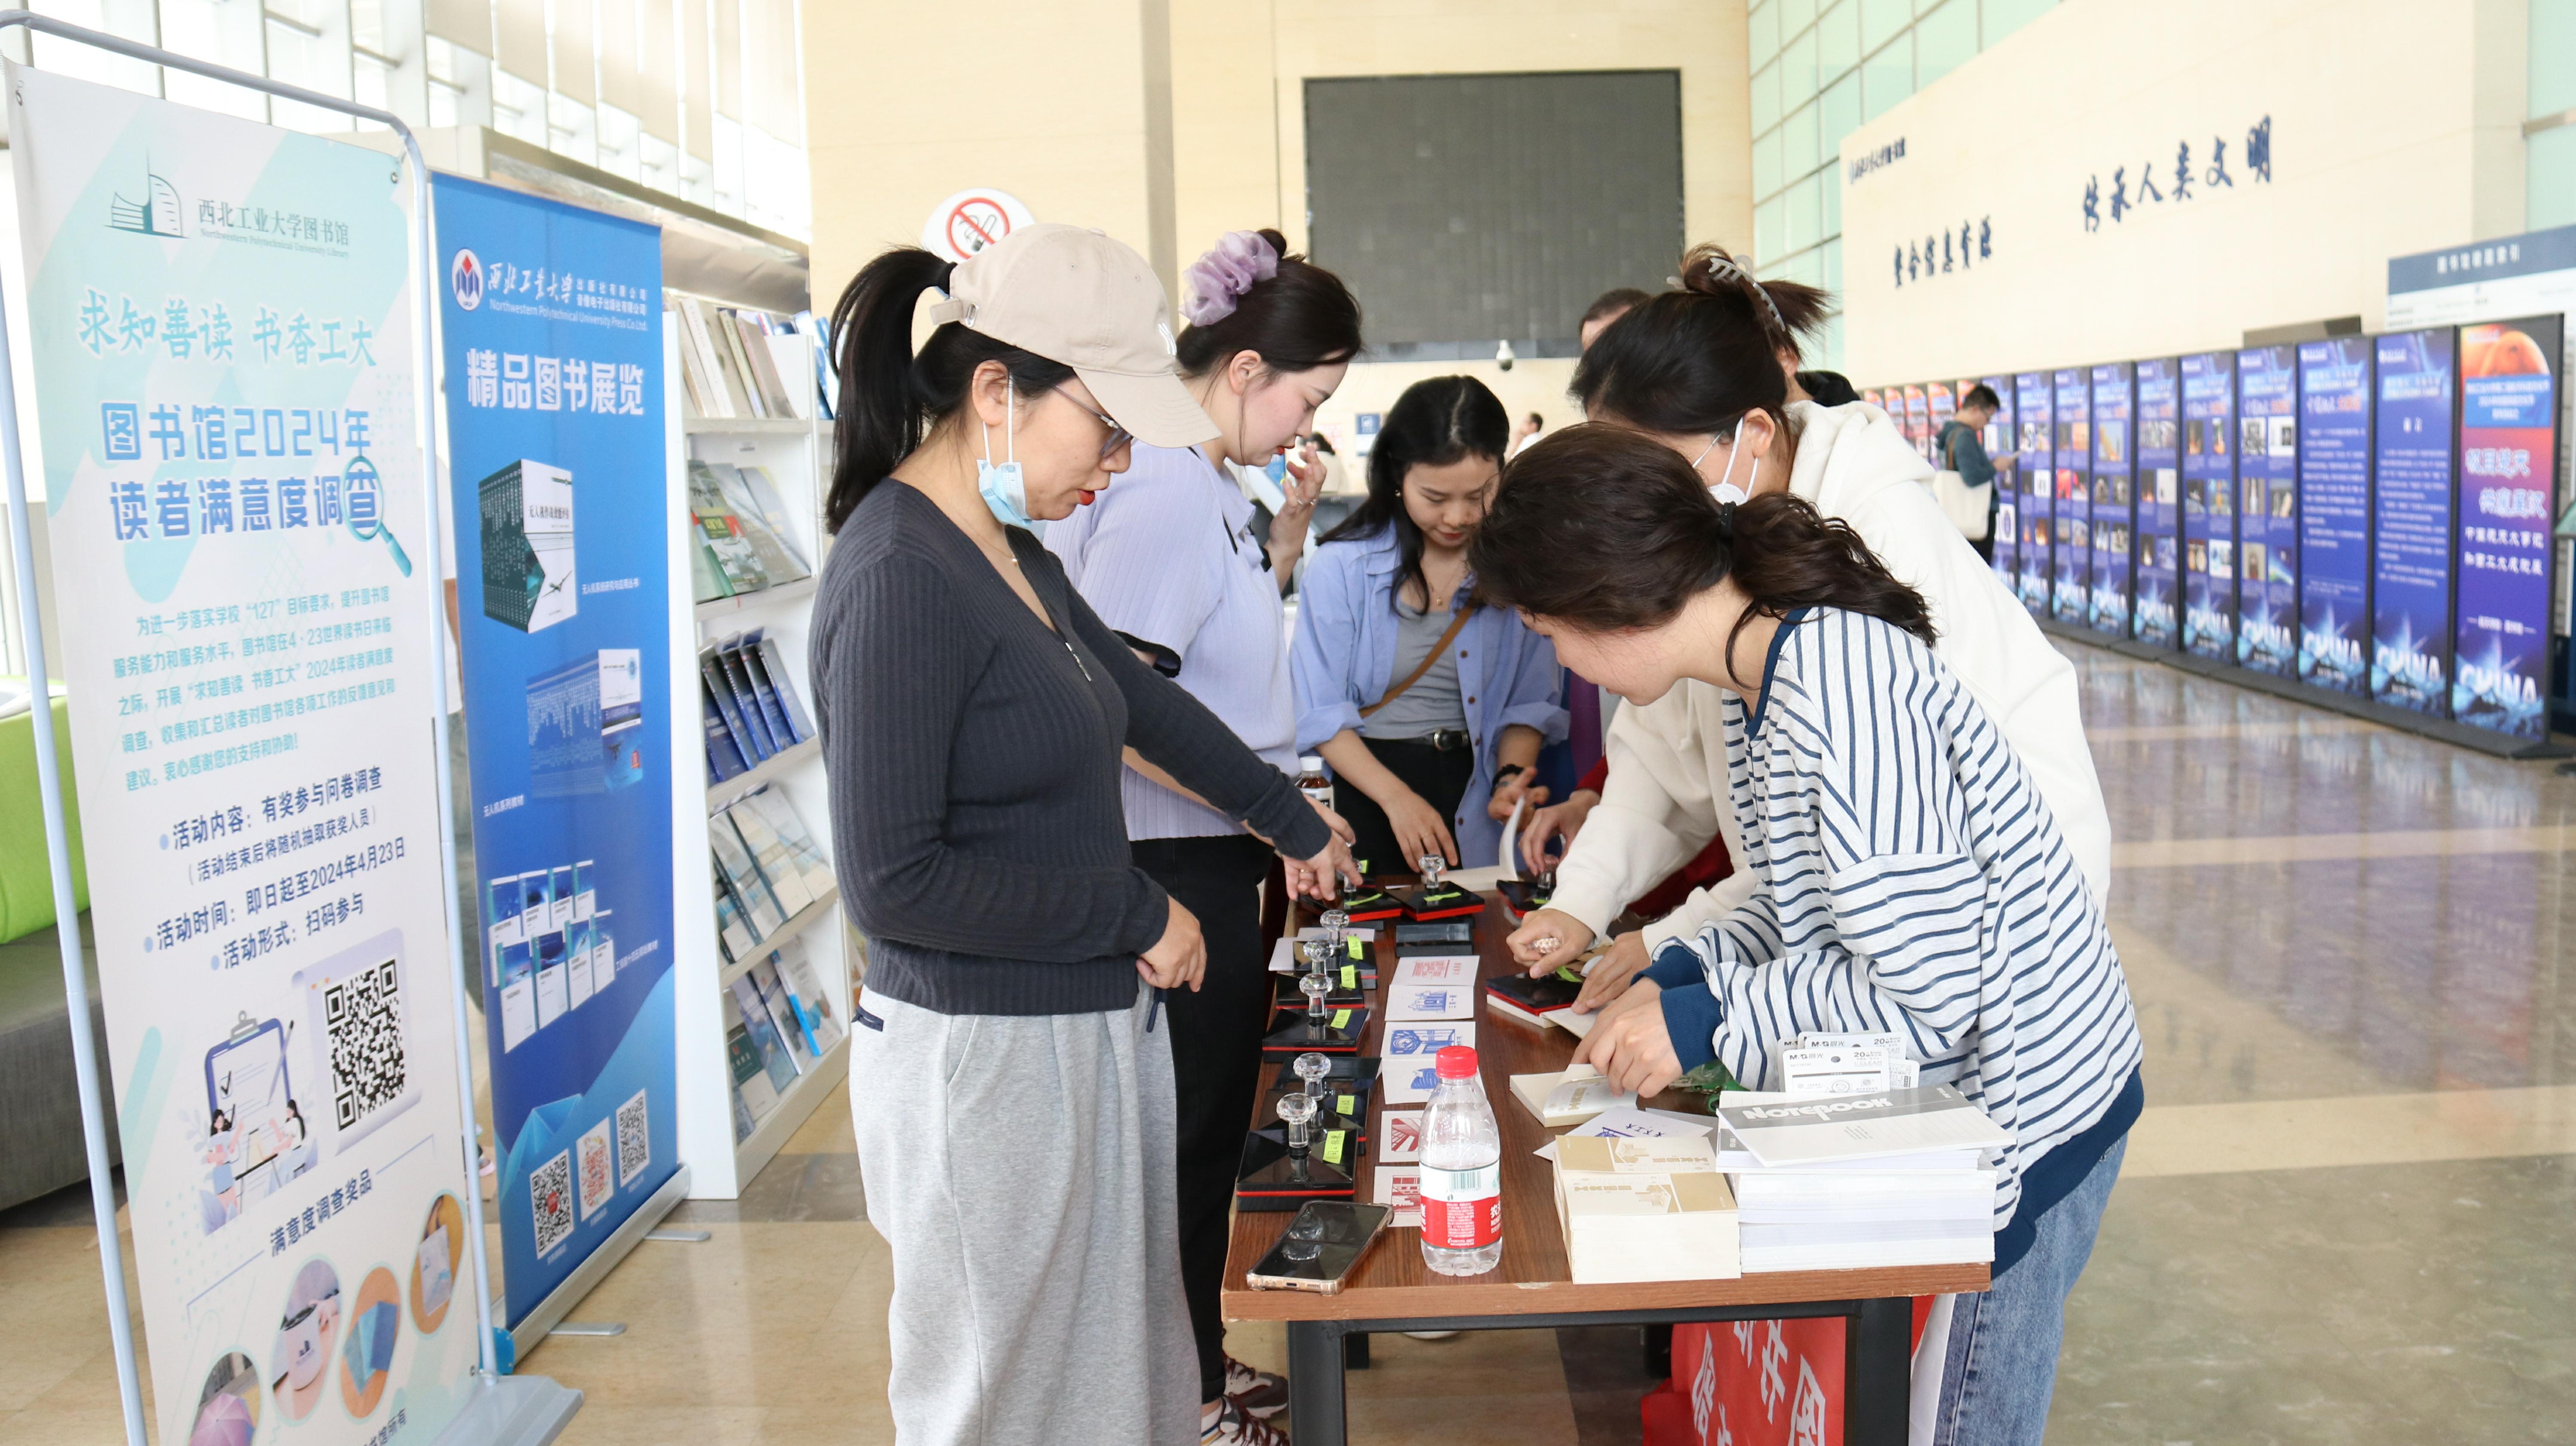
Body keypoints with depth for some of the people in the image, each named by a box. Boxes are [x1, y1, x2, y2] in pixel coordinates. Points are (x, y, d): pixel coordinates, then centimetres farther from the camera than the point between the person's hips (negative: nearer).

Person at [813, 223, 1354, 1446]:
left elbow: (1141, 699, 22)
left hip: (1088, 1034, 9)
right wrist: (1134, 915, -15)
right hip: (986, 1058, -9)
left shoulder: (1010, 553, 8)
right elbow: (891, 883, -23)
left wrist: (1295, 826, 32)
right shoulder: (898, 578, -20)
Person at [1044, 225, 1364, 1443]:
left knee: (1213, 1125, 20)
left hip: (1224, 855, 10)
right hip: (1180, 861, -10)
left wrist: (1293, 525, 8)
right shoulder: (1165, 491, -20)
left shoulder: (1211, 483, 10)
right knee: (1188, 1128, 5)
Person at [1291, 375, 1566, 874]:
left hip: (1476, 794, 2)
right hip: (1367, 785, -2)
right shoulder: (1341, 566, -6)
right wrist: (1395, 796, -18)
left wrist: (1512, 777, -13)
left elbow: (1530, 702, 4)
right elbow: (1320, 713, -8)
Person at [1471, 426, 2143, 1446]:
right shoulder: (1755, 686, 3)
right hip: (1937, 1099, 9)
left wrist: (1707, 1020, -20)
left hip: (2022, 1110, -9)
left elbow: (1931, 991, -28)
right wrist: (1680, 971, 0)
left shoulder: (1837, 684, -29)